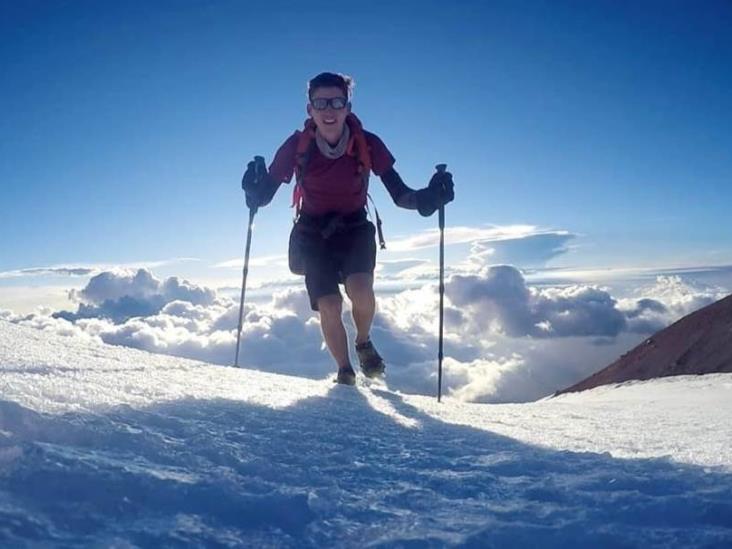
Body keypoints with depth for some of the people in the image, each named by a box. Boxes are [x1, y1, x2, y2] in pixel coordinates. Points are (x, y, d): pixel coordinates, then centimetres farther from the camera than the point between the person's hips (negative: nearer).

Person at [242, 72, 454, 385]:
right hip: (313, 233, 0)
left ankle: (364, 343, 8)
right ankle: (345, 371, 13)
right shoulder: (296, 146, -15)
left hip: (354, 229, 0)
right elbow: (264, 195, -11)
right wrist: (255, 191, -34)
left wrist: (428, 198, -32)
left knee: (360, 290, -27)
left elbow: (399, 194, -12)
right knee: (329, 306, -14)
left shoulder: (368, 145, -16)